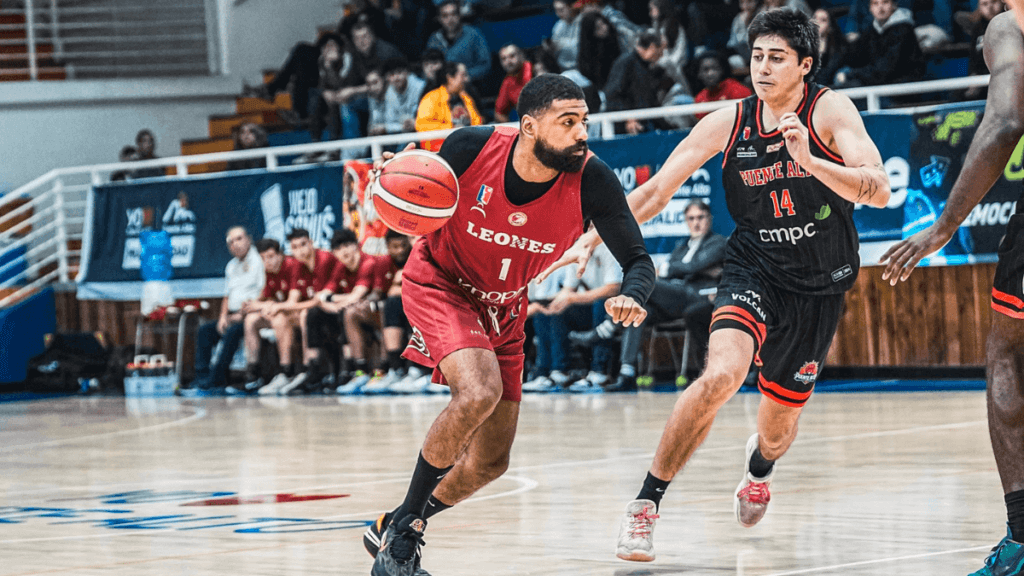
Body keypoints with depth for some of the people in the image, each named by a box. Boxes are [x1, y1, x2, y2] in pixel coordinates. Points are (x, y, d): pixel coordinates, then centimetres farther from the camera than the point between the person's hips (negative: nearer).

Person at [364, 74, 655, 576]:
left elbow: (638, 259, -17)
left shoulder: (592, 181, -24)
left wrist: (631, 297, -41)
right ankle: (402, 528, -15)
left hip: (504, 308, 4)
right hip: (439, 284, -4)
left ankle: (393, 531, 30)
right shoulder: (471, 148, -26)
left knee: (490, 462, 5)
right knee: (480, 392, -32)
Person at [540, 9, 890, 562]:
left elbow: (879, 190, -23)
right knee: (720, 376, -30)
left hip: (819, 288, 0)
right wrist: (589, 240, -11)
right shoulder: (728, 123, -6)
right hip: (753, 272, 0)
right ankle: (645, 503, -19)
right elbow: (655, 191, -2)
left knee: (778, 428, 12)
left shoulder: (830, 110, -12)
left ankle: (759, 464, 53)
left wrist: (811, 161, -38)